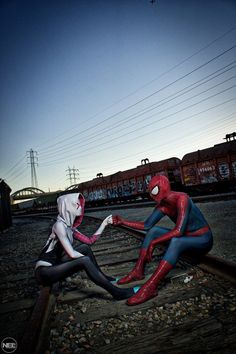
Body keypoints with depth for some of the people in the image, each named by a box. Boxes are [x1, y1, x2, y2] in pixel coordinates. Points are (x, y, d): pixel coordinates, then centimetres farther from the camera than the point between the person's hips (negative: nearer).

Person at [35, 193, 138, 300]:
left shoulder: (69, 226, 6)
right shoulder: (59, 225, -20)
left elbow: (90, 240, 7)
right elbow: (71, 254, -24)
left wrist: (104, 224, 4)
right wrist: (90, 258, -9)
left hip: (55, 266, 8)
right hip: (44, 272, -8)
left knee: (85, 248, 0)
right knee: (85, 261, -23)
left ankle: (103, 278, 14)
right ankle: (116, 292, -17)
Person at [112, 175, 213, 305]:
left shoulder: (181, 198, -27)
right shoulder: (162, 205, -3)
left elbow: (179, 230, -34)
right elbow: (147, 225, 0)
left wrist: (153, 243, -31)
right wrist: (123, 221, -5)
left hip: (203, 240, -8)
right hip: (185, 237, 8)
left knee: (176, 242, -37)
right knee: (153, 231, -3)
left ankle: (150, 287, -34)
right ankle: (138, 271, -1)